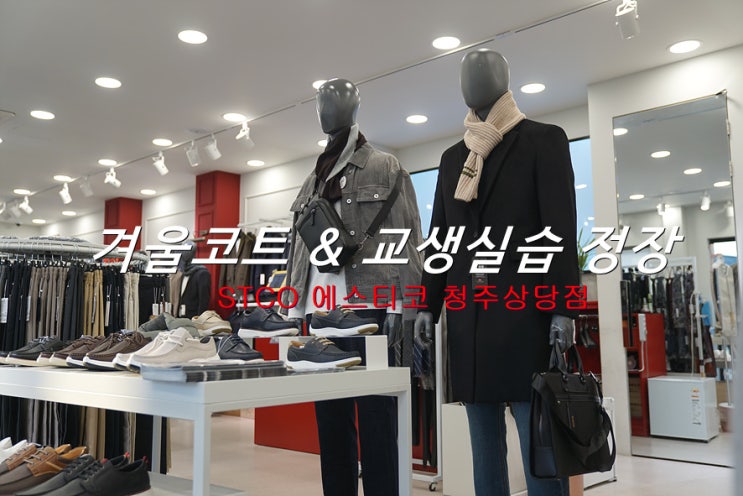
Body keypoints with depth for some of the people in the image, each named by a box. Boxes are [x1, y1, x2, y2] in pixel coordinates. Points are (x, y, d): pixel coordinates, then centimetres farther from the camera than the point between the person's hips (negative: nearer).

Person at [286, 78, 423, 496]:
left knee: (375, 416, -2)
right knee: (330, 417, 8)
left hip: (369, 305, -5)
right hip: (321, 309, 6)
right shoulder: (312, 183, 22)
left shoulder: (386, 169, 6)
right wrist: (295, 307, 12)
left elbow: (407, 239, -2)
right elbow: (300, 249, 20)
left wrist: (402, 305, -12)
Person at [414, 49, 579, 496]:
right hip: (468, 315, 5)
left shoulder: (543, 141, 4)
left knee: (538, 440, -3)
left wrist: (563, 308, -12)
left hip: (524, 311, -5)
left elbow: (561, 230, -4)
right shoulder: (453, 157, 18)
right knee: (484, 441, 10)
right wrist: (428, 305, 9)